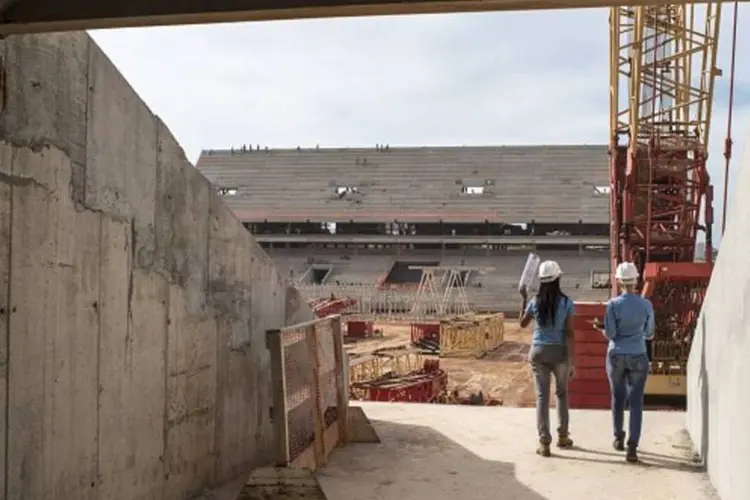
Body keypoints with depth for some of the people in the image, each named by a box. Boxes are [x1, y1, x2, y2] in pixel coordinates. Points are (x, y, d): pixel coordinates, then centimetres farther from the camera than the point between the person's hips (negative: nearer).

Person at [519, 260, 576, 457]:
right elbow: (569, 333, -10)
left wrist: (523, 298, 19)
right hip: (559, 352, -1)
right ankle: (562, 436, 29)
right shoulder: (566, 303, -8)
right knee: (562, 393, 19)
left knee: (542, 396, 3)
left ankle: (544, 442, 0)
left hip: (538, 352, 1)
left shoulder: (534, 302, -3)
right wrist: (570, 360, -6)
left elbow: (522, 324, 14)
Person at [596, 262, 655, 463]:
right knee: (636, 401, 1)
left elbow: (609, 334, -11)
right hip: (638, 357, 0)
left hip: (616, 356, 0)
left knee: (618, 398, 17)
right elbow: (649, 334, 5)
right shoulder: (646, 304, -4)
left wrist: (600, 326, 10)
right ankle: (632, 447, -7)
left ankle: (619, 439, 31)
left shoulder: (613, 304, -11)